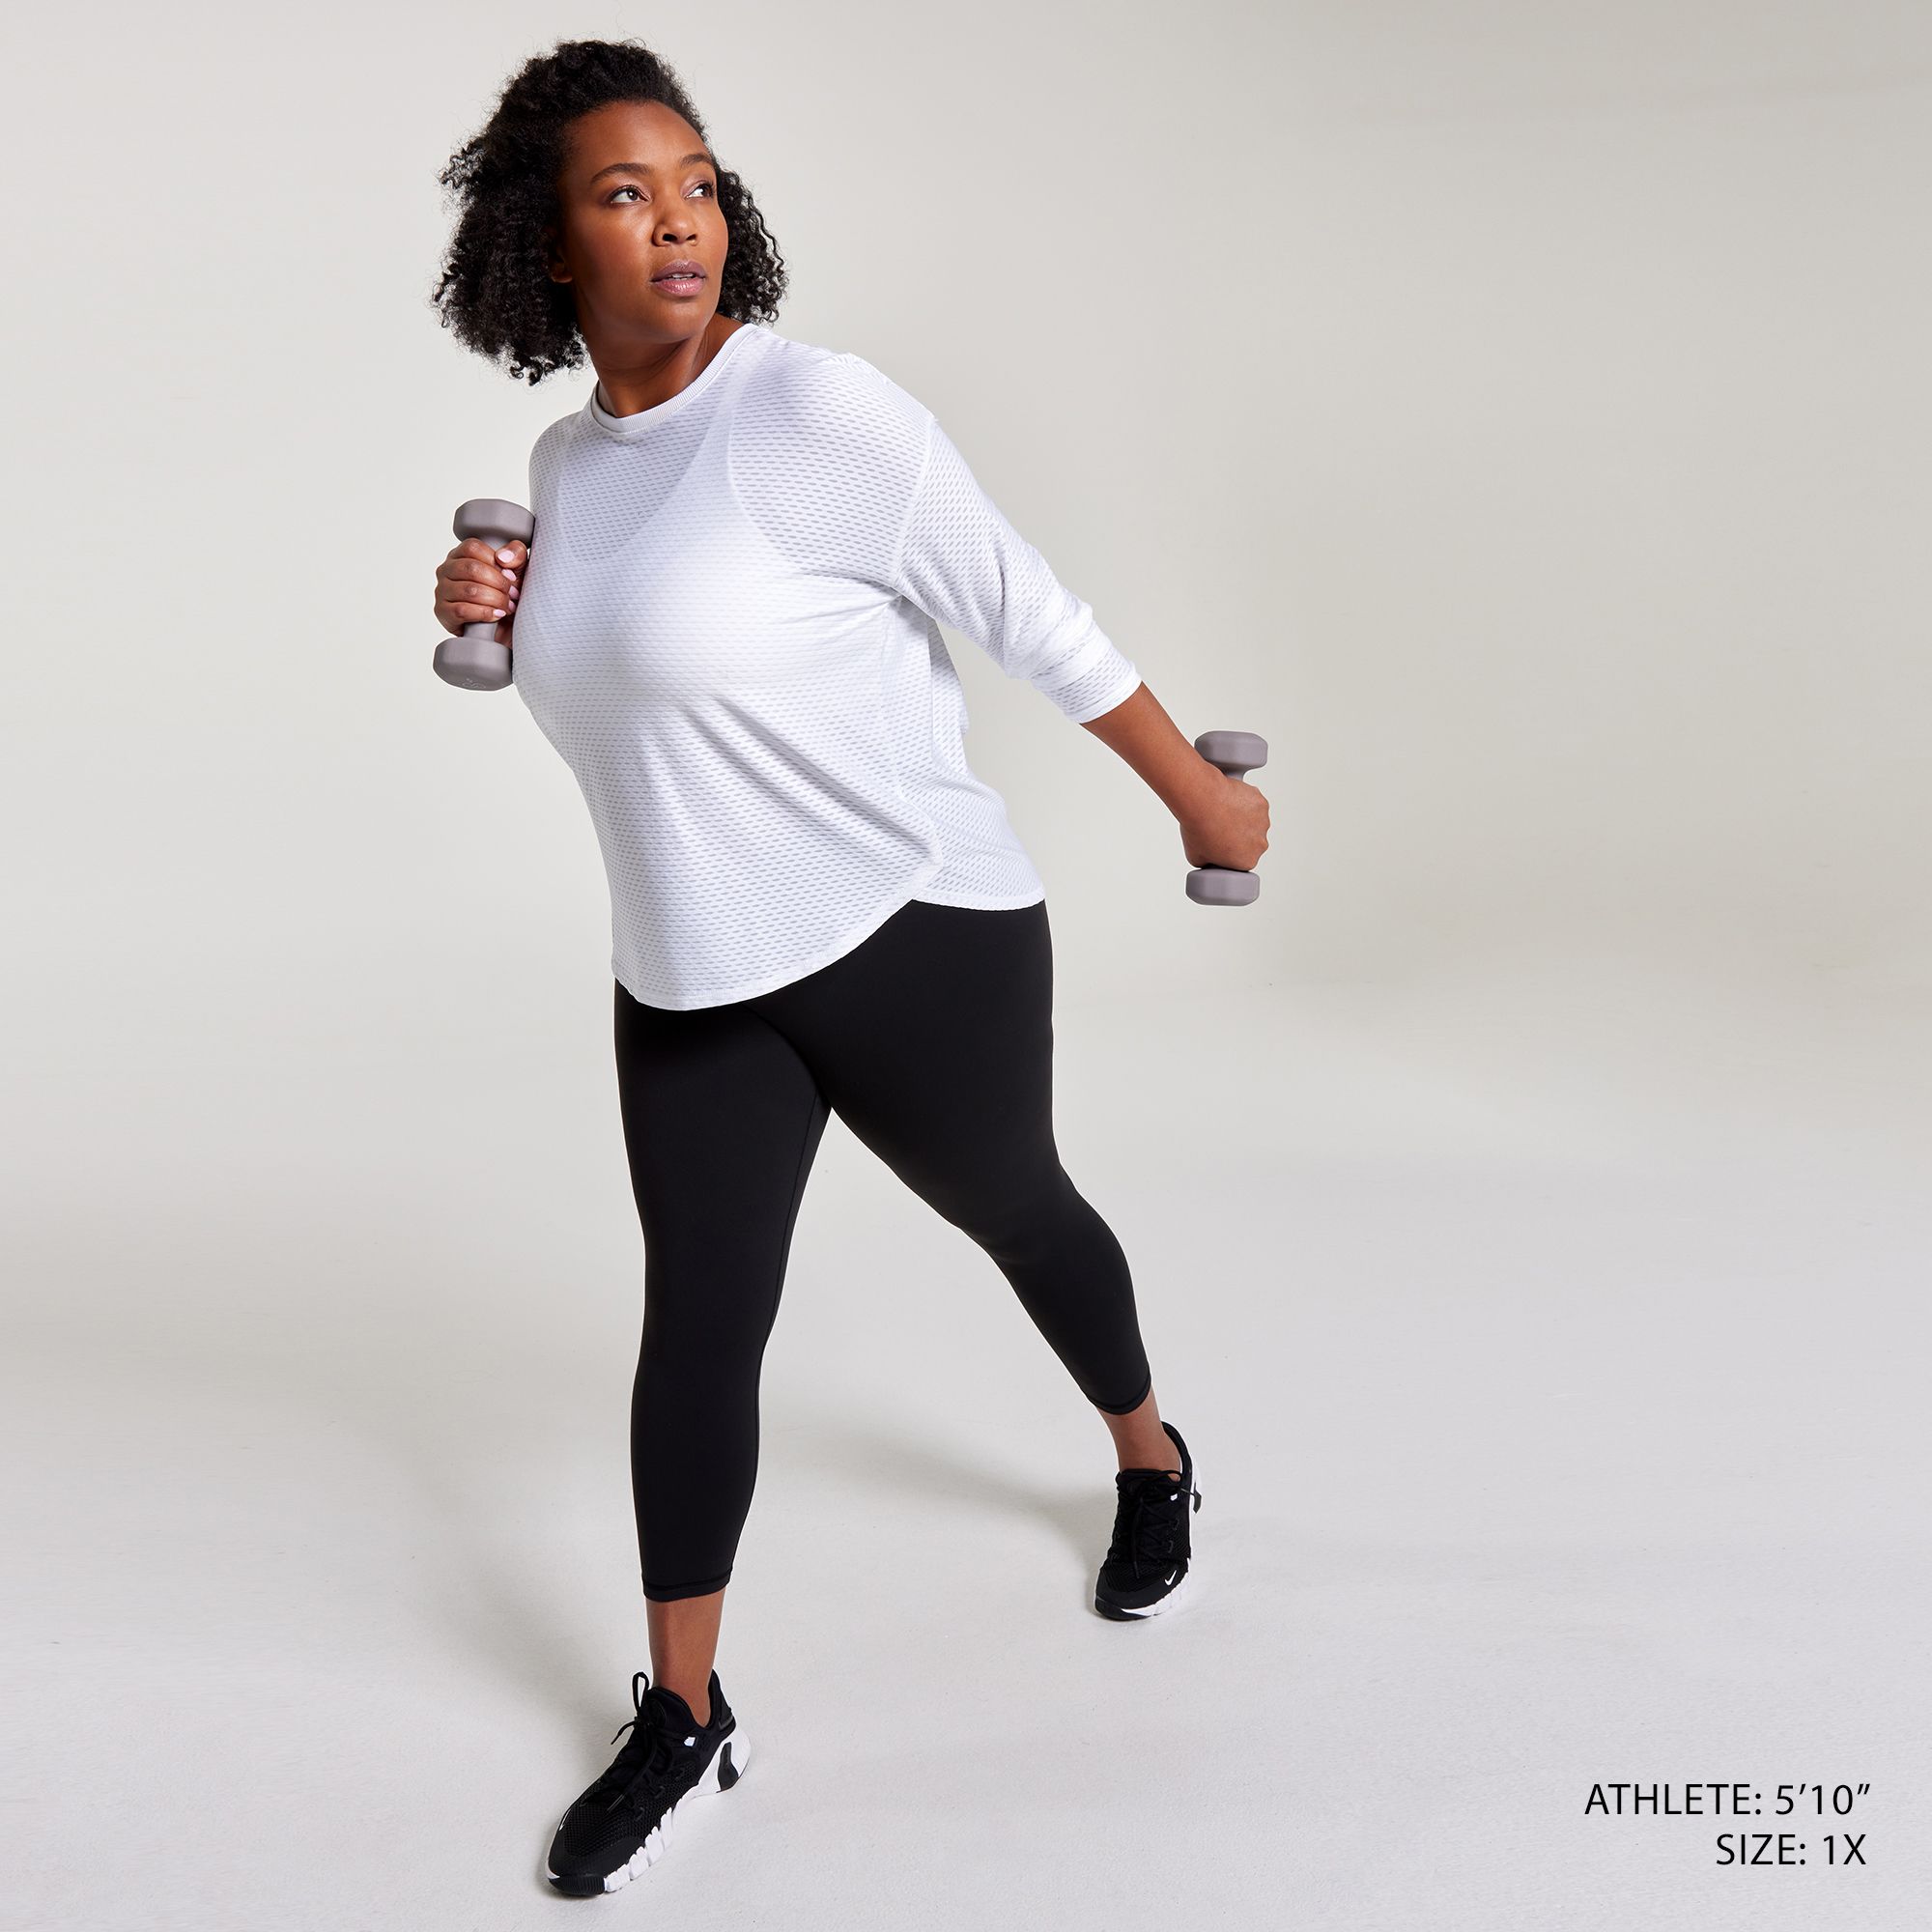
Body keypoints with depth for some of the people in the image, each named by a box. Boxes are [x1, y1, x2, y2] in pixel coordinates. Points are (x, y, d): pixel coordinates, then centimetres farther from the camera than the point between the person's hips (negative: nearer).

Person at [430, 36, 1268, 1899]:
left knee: (1016, 1211, 18)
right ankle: (682, 1717, 21)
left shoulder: (818, 415, -17)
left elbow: (1033, 620, -12)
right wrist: (496, 615, -1)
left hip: (916, 940, -5)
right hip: (693, 977, 5)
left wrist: (1204, 799, -5)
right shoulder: (567, 457, 4)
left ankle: (1149, 1458, 49)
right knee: (696, 1323, 5)